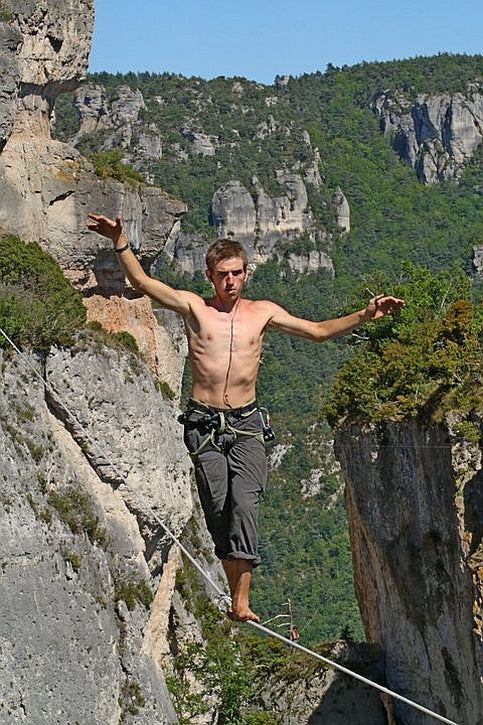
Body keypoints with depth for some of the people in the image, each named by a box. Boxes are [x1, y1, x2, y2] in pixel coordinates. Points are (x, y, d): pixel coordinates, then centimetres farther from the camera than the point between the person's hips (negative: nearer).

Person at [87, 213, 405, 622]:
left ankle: (241, 602, -21)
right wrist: (120, 242, -20)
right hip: (204, 424, 0)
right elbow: (142, 282, -6)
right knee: (218, 510, -5)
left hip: (246, 424, 0)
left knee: (244, 502, -18)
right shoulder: (193, 307, 3)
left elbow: (319, 331, 13)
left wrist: (365, 316, 3)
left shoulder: (263, 312, 9)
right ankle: (235, 594, 11)